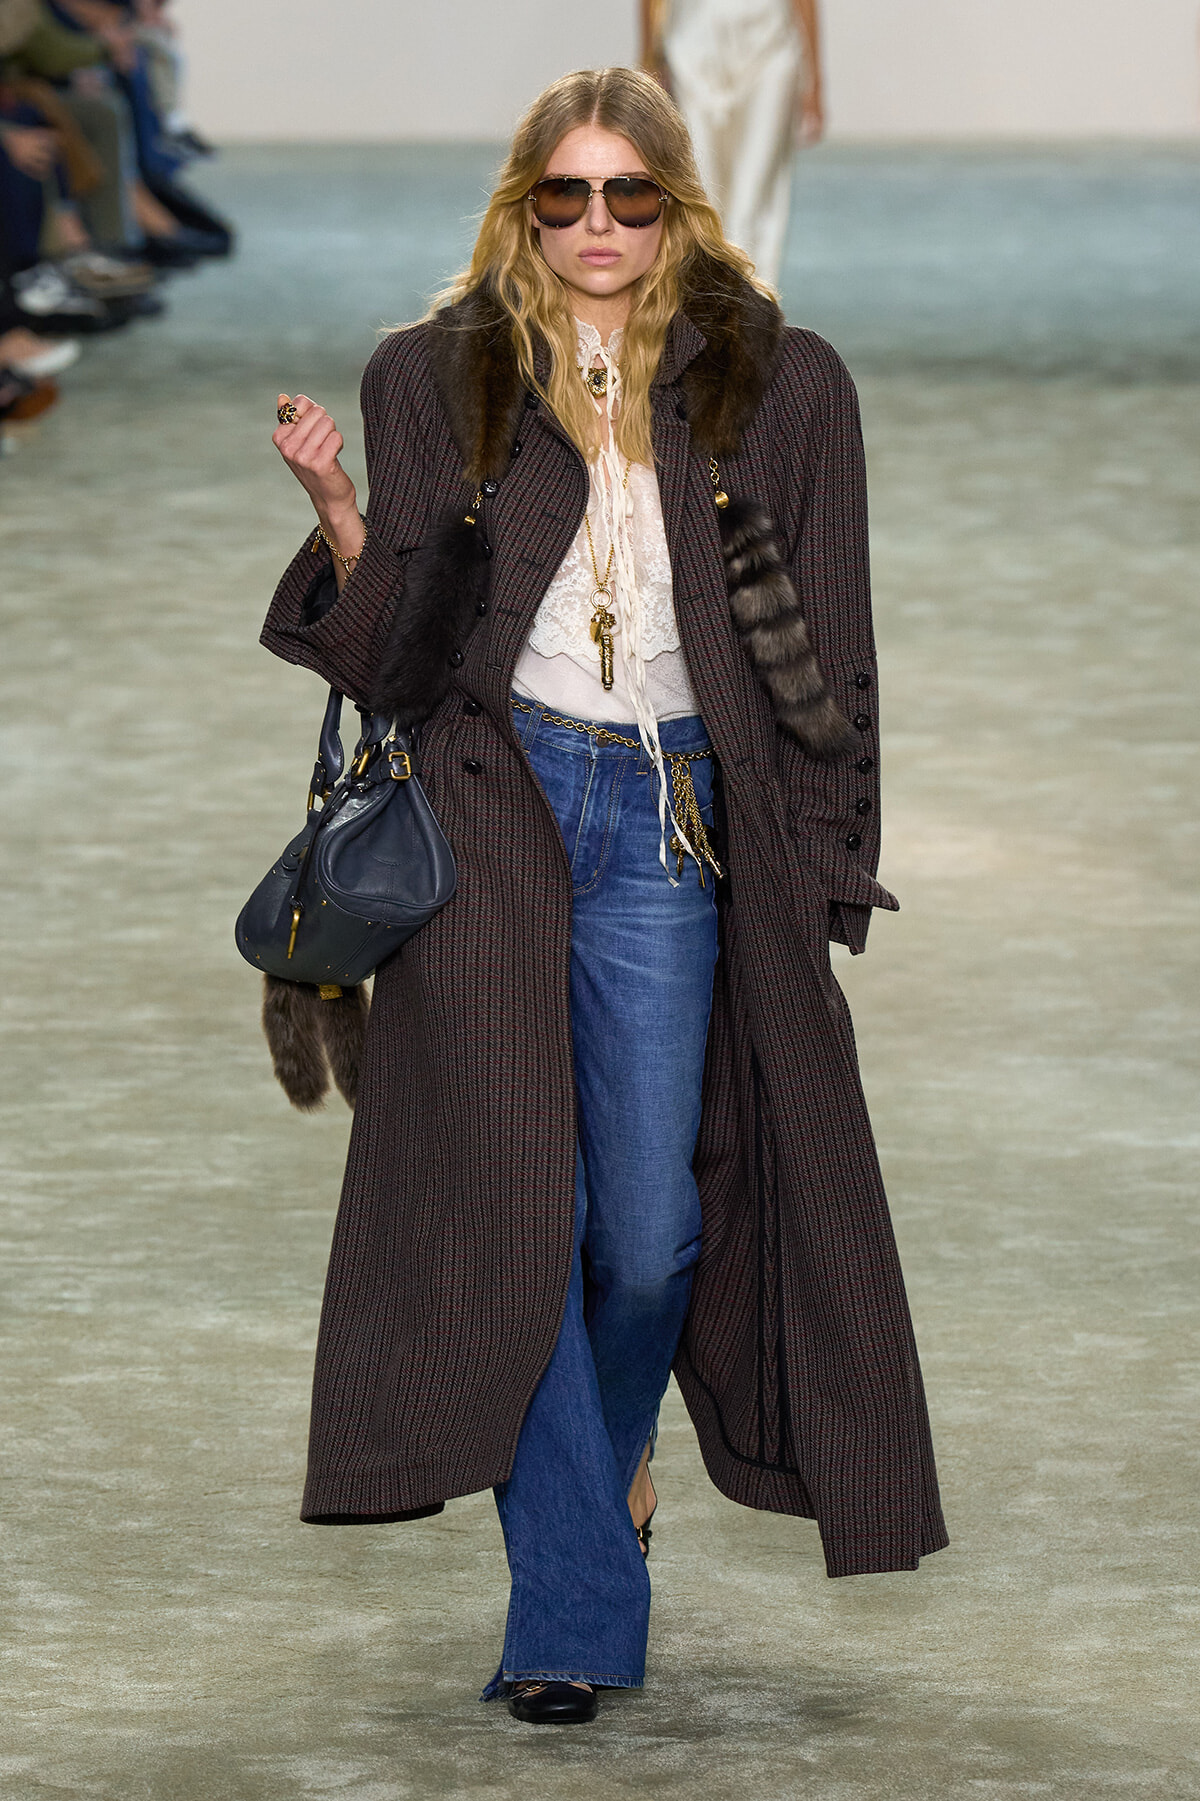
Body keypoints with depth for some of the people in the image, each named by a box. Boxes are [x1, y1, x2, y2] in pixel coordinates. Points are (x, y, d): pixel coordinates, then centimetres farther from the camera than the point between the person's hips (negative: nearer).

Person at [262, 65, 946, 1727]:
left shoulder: (780, 388, 6)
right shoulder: (437, 378, 7)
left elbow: (826, 654, 7)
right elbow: (395, 649, 5)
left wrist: (823, 869, 2)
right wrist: (343, 519, -13)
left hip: (674, 826, 0)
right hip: (490, 816, 0)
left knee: (649, 1224, -3)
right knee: (515, 1201, -7)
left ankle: (605, 1453, 31)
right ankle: (573, 1614, -2)